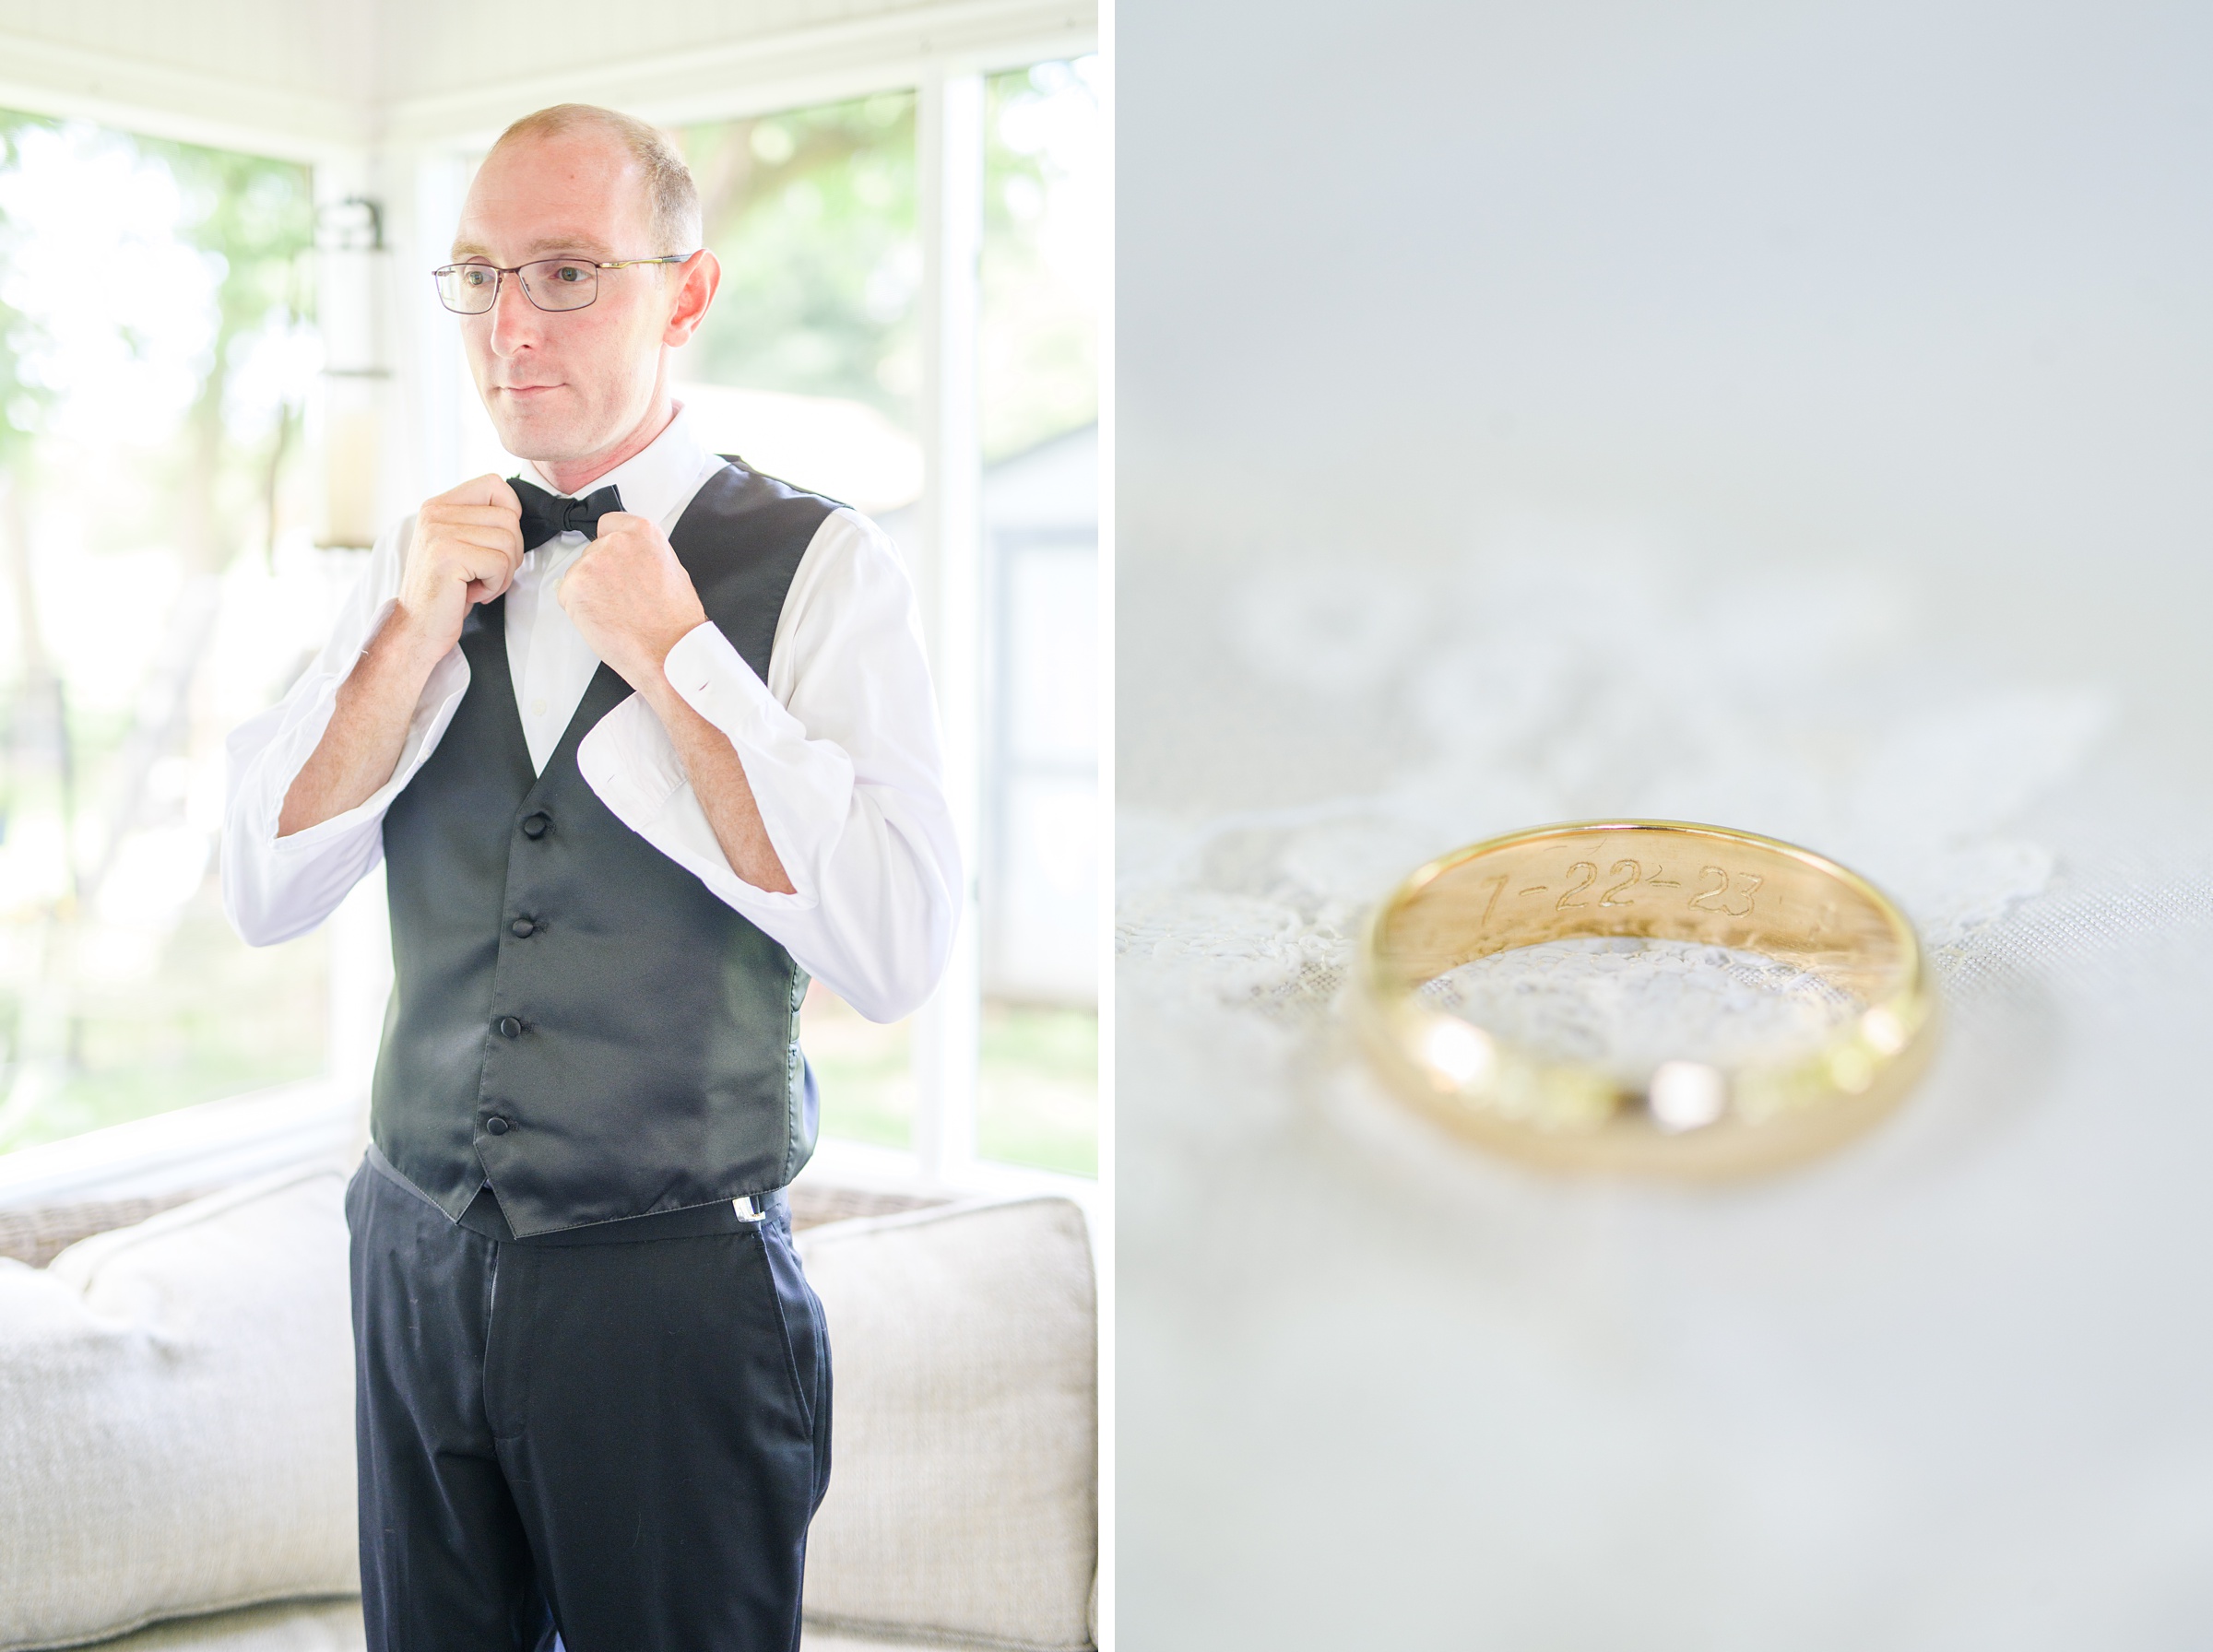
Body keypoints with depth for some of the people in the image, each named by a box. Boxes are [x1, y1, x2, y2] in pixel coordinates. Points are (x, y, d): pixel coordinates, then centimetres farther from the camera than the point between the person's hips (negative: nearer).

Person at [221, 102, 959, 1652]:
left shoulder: (820, 565, -10)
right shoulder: (421, 559, 5)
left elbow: (895, 953, -19)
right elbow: (265, 896, 1)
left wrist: (671, 650, -19)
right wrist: (416, 630, -11)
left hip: (676, 1285, -4)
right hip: (419, 1257, 4)